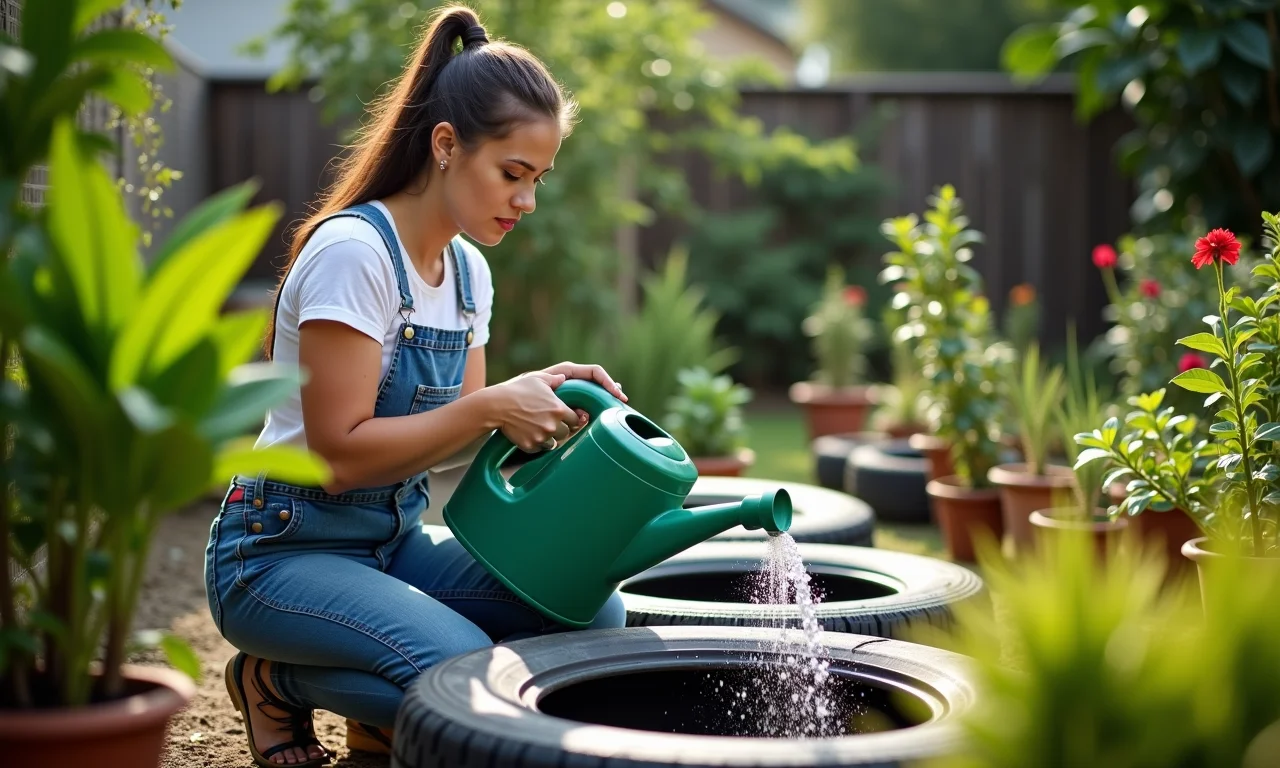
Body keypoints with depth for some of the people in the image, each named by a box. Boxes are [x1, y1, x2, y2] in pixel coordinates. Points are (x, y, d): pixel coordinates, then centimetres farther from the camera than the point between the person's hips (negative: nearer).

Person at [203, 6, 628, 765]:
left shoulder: (469, 271, 6)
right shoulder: (353, 252, -20)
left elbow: (450, 429, 9)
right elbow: (341, 453, -22)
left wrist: (536, 393, -10)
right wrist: (491, 406, -25)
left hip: (394, 542, 8)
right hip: (283, 551, -8)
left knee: (591, 612, -14)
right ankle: (277, 681, -1)